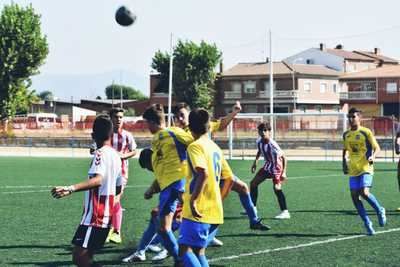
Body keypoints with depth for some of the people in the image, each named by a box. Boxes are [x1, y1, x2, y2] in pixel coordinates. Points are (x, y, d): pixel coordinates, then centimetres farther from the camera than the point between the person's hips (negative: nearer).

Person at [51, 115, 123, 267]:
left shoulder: (101, 153, -13)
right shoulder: (116, 156, 12)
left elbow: (98, 180, -33)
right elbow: (118, 188, 22)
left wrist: (71, 189, -46)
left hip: (94, 217, -9)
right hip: (106, 217, 9)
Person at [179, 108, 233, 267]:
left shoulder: (195, 146, -10)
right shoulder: (215, 148, 15)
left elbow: (203, 173, -25)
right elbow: (229, 178, 19)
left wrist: (193, 200, -25)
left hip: (198, 211, -8)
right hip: (215, 211, 8)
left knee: (185, 249, -8)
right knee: (198, 251, 15)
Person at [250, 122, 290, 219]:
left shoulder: (272, 144, -31)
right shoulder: (259, 141, -10)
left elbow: (284, 157, -25)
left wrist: (283, 172, -28)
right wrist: (255, 162, 13)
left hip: (277, 166, -8)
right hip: (267, 165, 8)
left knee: (276, 187, -25)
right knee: (253, 183, 11)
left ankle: (285, 212, -21)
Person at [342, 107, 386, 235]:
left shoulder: (366, 132, -5)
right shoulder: (346, 135, 11)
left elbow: (377, 148, -4)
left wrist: (373, 156, -23)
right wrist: (344, 162, 14)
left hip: (365, 168, -6)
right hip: (353, 170, 6)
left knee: (364, 193, -22)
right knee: (354, 197, -3)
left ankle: (380, 211, 5)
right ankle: (367, 224, 8)